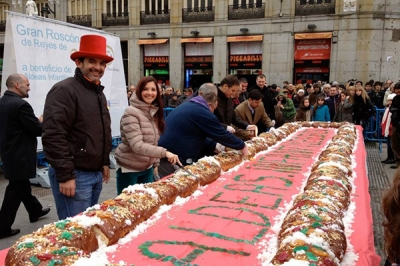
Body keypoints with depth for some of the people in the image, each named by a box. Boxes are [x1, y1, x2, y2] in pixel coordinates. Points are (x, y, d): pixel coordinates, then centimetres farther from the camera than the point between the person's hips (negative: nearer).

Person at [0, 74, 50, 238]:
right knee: (15, 190, 2)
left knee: (22, 185, 22)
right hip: (19, 156, -10)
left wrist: (37, 121, 11)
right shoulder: (21, 105, -22)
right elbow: (38, 130, -19)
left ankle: (35, 211, 41)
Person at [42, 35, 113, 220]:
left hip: (96, 173, 9)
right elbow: (53, 136, -22)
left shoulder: (99, 93, 14)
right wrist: (65, 175, -23)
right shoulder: (64, 90, -15)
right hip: (74, 175, -9)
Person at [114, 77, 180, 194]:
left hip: (147, 168, 7)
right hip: (129, 169, -7)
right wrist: (164, 152, -33)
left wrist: (156, 163, 12)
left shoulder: (155, 112, 5)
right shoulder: (131, 113, -19)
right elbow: (137, 146, -28)